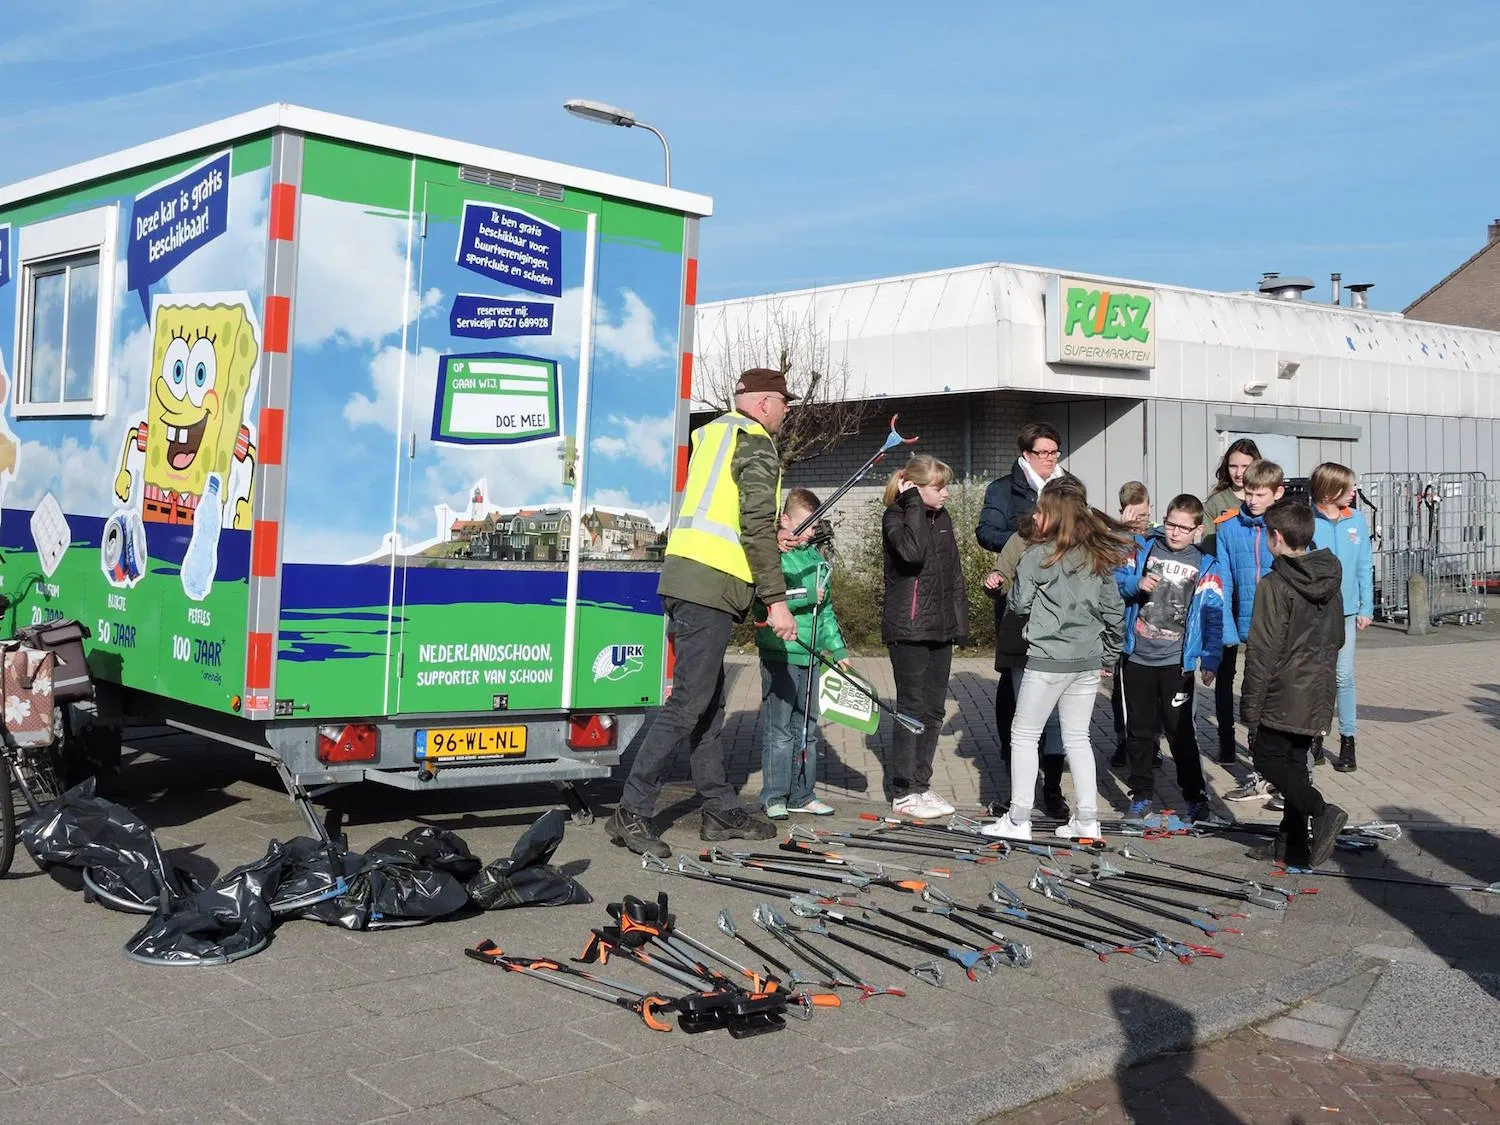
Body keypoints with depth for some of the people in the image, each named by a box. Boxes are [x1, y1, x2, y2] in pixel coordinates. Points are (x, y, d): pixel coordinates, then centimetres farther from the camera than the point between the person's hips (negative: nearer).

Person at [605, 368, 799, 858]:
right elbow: (758, 527, -13)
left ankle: (721, 809, 20)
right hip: (710, 584, -10)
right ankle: (632, 812, -10)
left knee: (708, 701, 13)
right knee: (688, 702, -9)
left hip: (685, 577, 10)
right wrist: (776, 599, -12)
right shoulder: (756, 443, -4)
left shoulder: (712, 434, 22)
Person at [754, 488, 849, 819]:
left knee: (807, 727, 12)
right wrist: (806, 597, -18)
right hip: (780, 654, -7)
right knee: (779, 728, -3)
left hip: (809, 654, 8)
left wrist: (837, 647, 21)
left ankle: (801, 795, 20)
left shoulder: (815, 557, 15)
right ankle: (774, 797, 4)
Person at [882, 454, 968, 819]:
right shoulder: (895, 517, -9)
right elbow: (912, 552, -30)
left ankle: (921, 785, 21)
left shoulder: (942, 518, 12)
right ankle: (903, 793, 7)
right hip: (908, 629, -7)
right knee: (912, 709, -2)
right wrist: (914, 504, -21)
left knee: (934, 710, 11)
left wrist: (960, 620, 13)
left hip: (940, 629, 7)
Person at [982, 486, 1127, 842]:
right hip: (1089, 661, 6)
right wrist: (1109, 657, 19)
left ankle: (1018, 819, 5)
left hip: (1047, 660, -6)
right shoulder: (1100, 558, 8)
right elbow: (1114, 610, 11)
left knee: (1024, 737, 4)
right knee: (1077, 738, 14)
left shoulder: (1039, 555, -11)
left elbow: (1019, 603, -9)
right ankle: (1087, 819, 14)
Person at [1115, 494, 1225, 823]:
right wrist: (1135, 584, -16)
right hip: (1137, 657, 2)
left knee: (1181, 731, 0)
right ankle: (1141, 793, 22)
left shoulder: (1206, 567, 3)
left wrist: (1210, 661, -8)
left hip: (1176, 662, -2)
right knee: (1140, 729, 10)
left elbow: (1214, 616, -1)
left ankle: (1195, 796, 13)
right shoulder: (1143, 549, 6)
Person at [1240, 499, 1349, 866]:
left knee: (1268, 757, 6)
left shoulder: (1275, 585, -17)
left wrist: (1250, 708, -12)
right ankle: (1292, 843, 18)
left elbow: (1262, 652, -17)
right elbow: (1337, 639, 18)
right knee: (1294, 762, 15)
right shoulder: (1331, 582, 7)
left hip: (1283, 698, -7)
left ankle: (1320, 811, -12)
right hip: (1318, 696, 7)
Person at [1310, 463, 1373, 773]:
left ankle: (1347, 739, 13)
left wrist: (1366, 608, 3)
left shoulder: (1357, 520, 0)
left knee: (1344, 676, 3)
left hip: (1346, 610, 2)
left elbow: (1365, 567, 5)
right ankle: (1315, 735, 23)